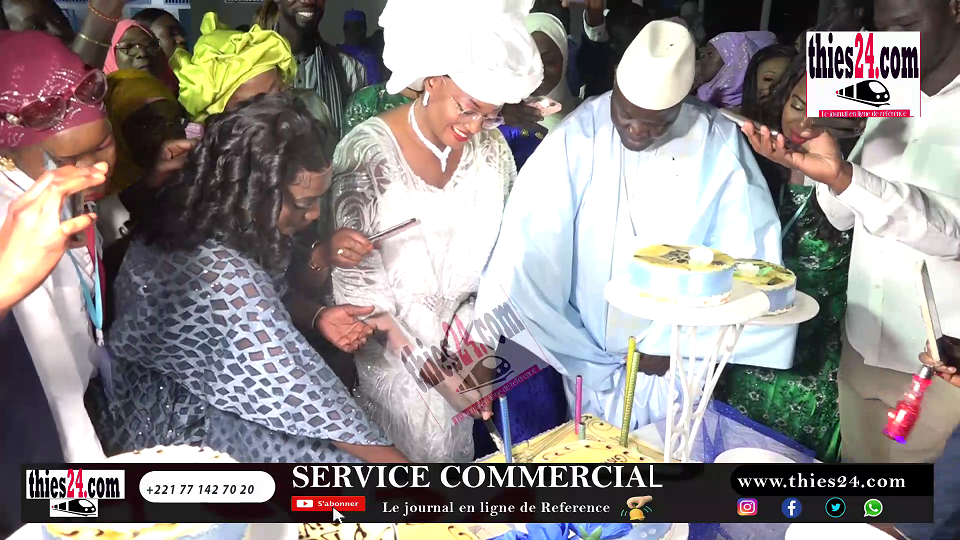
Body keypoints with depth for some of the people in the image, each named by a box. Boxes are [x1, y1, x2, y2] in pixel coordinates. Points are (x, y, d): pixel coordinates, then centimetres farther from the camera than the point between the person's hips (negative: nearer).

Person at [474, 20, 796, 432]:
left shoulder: (719, 146, -12)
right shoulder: (577, 139, -16)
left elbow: (749, 255, -9)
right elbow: (524, 255, -16)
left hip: (677, 365, 1)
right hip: (588, 362, 0)